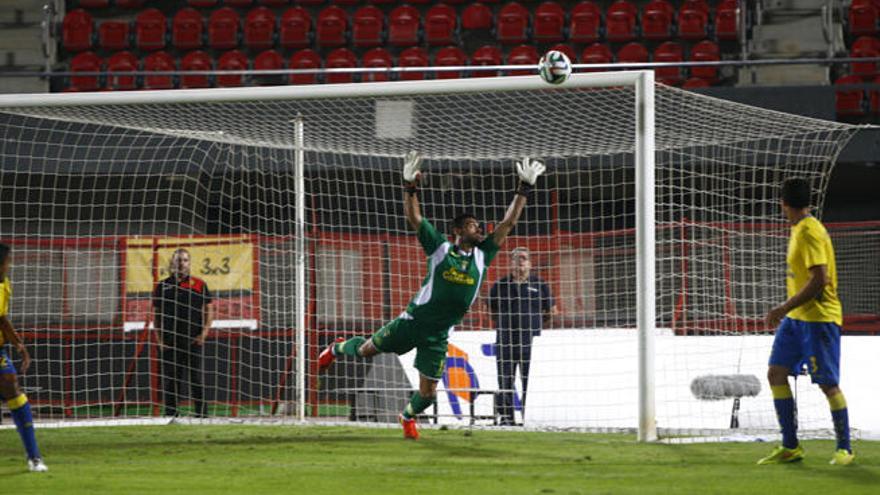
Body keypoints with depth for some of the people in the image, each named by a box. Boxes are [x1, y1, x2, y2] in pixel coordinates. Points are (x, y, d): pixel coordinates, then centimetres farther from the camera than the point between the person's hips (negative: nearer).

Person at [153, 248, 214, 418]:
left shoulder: (199, 285, 6)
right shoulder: (162, 286, 8)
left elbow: (209, 310, 8)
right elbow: (156, 314, 11)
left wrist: (204, 333, -4)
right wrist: (160, 338, 2)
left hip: (193, 340, -1)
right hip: (170, 342, 1)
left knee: (196, 379, -2)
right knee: (171, 380, 2)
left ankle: (202, 415, 0)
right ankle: (170, 415, 6)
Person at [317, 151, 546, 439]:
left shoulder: (482, 255, 3)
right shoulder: (441, 248, -5)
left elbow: (508, 223, 1)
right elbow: (414, 219, -9)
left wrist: (524, 190, -6)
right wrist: (410, 187, -21)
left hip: (438, 335, 2)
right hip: (414, 321, -2)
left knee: (428, 392, 2)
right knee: (367, 350, 11)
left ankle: (408, 416, 36)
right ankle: (339, 348, 46)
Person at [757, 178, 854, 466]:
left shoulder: (810, 232, -17)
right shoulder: (800, 230, 13)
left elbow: (819, 280, -23)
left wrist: (785, 308, -21)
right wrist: (787, 310, 22)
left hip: (819, 318, -10)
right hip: (796, 318, 10)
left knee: (828, 383, -5)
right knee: (776, 372, 3)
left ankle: (844, 449, 5)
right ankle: (790, 447, 6)